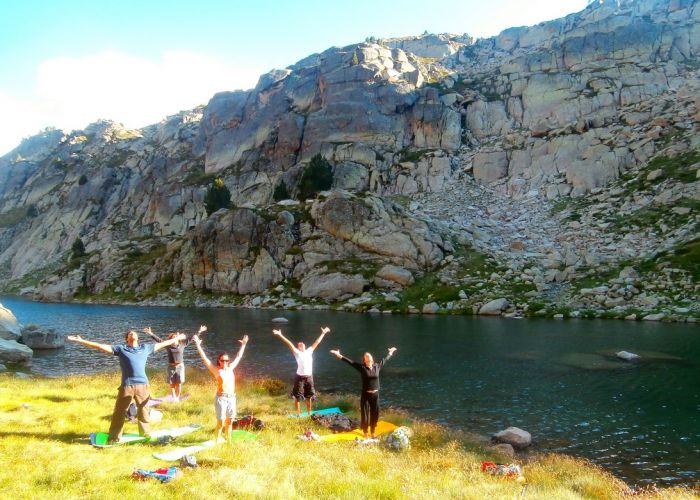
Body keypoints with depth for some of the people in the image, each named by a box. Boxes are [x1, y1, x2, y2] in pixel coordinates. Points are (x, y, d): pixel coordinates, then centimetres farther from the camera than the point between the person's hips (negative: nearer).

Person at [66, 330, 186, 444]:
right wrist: (81, 341, -1)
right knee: (119, 412, 1)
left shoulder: (145, 348, 14)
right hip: (127, 386, -2)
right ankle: (114, 438, 12)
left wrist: (176, 339, 30)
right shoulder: (121, 348, 7)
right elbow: (100, 346, 4)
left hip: (143, 385, 2)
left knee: (143, 412, 12)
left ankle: (146, 435, 27)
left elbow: (162, 344, 24)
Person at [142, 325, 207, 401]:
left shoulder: (182, 344, 1)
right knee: (172, 384, 8)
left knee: (179, 384, 3)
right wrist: (151, 334, -14)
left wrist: (199, 332, 0)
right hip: (171, 367, 0)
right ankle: (173, 398, 24)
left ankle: (177, 398, 20)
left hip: (180, 366, 0)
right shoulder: (168, 345, -1)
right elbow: (158, 339, -5)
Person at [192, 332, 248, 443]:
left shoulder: (230, 368, 10)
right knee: (221, 421, -3)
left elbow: (238, 357, 23)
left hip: (232, 397, 5)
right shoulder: (215, 370, -2)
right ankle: (218, 440, 13)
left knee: (229, 421, 12)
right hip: (221, 398, -5)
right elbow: (204, 358, -7)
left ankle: (228, 440, 24)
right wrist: (198, 345, -12)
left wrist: (243, 345, 29)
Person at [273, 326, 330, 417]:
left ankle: (309, 413, 30)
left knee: (309, 396, 16)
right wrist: (280, 335, -16)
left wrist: (323, 333, 25)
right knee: (297, 397, 2)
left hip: (309, 377, 4)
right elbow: (289, 343, -8)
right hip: (300, 377, -4)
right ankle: (298, 415, 13)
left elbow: (317, 342, 20)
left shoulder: (309, 351, 13)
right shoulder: (297, 353, 1)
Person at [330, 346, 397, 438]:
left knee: (375, 414, 13)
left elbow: (385, 359, 18)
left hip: (375, 395, 3)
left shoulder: (377, 366, 2)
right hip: (365, 395, -3)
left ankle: (373, 432, 34)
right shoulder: (362, 367, -8)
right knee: (365, 415, 4)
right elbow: (350, 362, -15)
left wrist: (390, 353, 32)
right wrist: (340, 356, -23)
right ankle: (365, 434, 24)